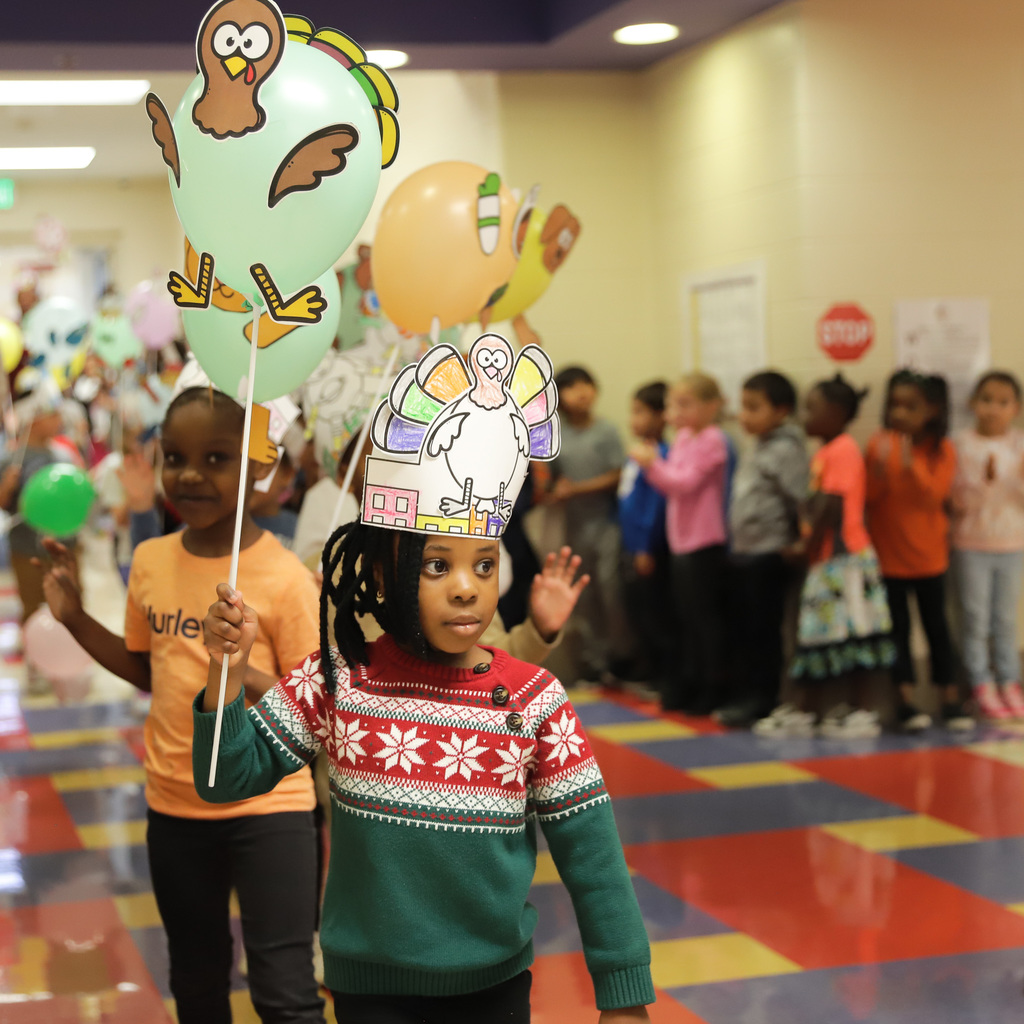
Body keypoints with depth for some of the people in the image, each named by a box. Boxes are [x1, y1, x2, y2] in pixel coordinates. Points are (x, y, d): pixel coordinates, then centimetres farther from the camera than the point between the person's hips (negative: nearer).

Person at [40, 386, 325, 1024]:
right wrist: (76, 619, 4)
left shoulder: (283, 576, -16)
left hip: (267, 808, -5)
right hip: (174, 804, 5)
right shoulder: (151, 562, 0)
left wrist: (248, 676, -31)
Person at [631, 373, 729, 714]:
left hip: (704, 543, -9)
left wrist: (653, 464, -24)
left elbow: (685, 482, -20)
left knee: (706, 616, -3)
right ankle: (686, 685, 24)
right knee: (685, 617, 15)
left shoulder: (711, 440, -13)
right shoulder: (683, 437, 13)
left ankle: (712, 689, 5)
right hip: (682, 542, 9)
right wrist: (650, 463, -1)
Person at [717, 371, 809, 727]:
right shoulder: (758, 450, 15)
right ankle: (744, 695, 19)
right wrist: (736, 544, 17)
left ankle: (761, 699, 4)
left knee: (763, 629, -3)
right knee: (741, 628, 12)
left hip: (769, 555, -9)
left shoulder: (786, 450, -14)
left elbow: (800, 499, -19)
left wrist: (794, 543, -12)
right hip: (744, 552, 9)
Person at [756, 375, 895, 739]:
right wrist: (805, 544, 10)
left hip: (844, 559, -10)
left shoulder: (842, 451, -15)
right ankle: (804, 710, 18)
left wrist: (810, 546, -13)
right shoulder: (825, 452, 16)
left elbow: (832, 507, -20)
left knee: (847, 636, -5)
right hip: (825, 560, 10)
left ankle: (861, 712, 2)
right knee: (814, 636, 12)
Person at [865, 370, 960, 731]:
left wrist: (911, 466, -30)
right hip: (888, 555, 0)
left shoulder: (942, 449, -6)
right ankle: (905, 701, 7)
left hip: (928, 555, 0)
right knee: (898, 628, 4)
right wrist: (879, 470, -26)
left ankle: (950, 699, 14)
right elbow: (869, 497, -7)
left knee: (936, 626, 8)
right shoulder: (880, 444, -5)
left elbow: (933, 495, -16)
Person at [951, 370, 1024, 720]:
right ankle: (982, 685, 10)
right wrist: (984, 481, -24)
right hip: (972, 544, -2)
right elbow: (958, 500, -9)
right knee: (976, 619, 1)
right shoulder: (963, 444, -7)